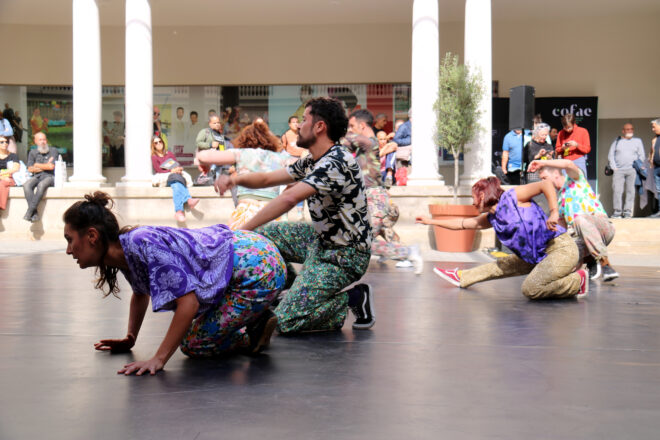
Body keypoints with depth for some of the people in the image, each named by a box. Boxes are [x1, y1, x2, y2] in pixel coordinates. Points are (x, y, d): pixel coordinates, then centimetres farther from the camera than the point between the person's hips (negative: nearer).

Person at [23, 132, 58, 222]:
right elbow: (30, 169, 7)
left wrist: (37, 165, 6)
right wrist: (45, 166, -1)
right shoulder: (33, 153, 18)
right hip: (37, 176, 3)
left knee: (41, 185, -37)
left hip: (50, 176, -3)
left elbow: (51, 166, -5)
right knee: (26, 185, -29)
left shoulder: (53, 151, 7)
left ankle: (29, 211, -36)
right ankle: (34, 213, -35)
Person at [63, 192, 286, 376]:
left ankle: (256, 333, 5)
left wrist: (159, 359, -29)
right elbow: (140, 293, 23)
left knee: (194, 346, -7)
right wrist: (129, 339, 21)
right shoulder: (125, 253, 1)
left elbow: (189, 302, -30)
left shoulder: (143, 244, -27)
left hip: (258, 269, -9)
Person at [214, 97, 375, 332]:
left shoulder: (337, 162, -24)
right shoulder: (312, 162, 7)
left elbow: (289, 198, -34)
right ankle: (301, 290, 15)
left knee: (285, 322, -14)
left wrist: (242, 230, -33)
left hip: (344, 255, -9)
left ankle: (353, 297, -1)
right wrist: (235, 179, -8)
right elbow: (267, 179, 13)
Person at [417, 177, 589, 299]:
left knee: (530, 289, -23)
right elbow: (463, 223, 25)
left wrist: (554, 213, -30)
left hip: (561, 248, -9)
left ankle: (577, 280, -9)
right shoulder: (492, 218, 13)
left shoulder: (513, 196, -10)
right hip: (538, 256, 9)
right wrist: (431, 221, 28)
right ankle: (461, 277, 40)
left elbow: (546, 185, -19)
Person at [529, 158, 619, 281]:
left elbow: (568, 164, -19)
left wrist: (542, 163, -14)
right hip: (580, 238, 6)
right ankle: (591, 260, 6)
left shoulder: (574, 178, 6)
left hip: (603, 227, -6)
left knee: (581, 219, -40)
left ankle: (604, 262, -30)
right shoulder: (559, 199, 24)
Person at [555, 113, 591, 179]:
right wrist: (562, 148, -11)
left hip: (579, 161, -2)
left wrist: (577, 145, -16)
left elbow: (587, 149, 0)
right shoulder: (561, 133, 8)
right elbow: (557, 150, 11)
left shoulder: (583, 131, 2)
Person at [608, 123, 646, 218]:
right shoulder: (617, 141, 15)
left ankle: (628, 212, -2)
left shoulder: (637, 141, 16)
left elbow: (641, 156, 13)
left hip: (632, 170, 0)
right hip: (618, 170, 0)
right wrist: (614, 167, -1)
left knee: (630, 191, -5)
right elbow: (610, 155, 11)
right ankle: (617, 211, -7)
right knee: (616, 190, -11)